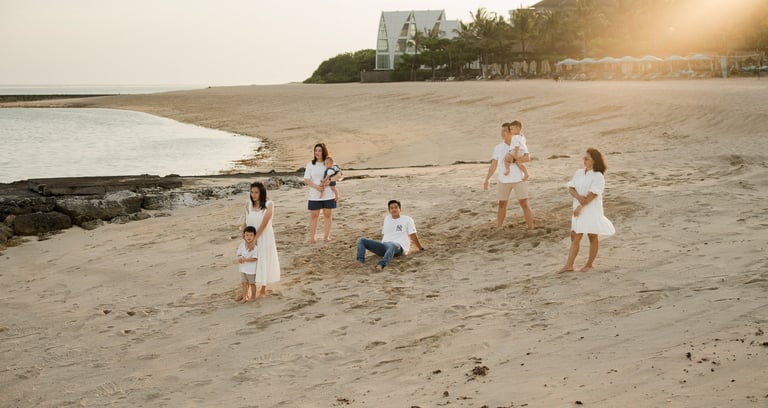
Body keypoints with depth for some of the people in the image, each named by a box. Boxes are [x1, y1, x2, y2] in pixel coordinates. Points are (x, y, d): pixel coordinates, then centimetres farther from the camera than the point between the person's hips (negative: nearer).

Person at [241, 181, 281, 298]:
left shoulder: (269, 205, -13)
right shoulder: (248, 205, -3)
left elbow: (264, 223, -18)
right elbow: (246, 223, 0)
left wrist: (255, 239, -21)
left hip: (265, 237, -3)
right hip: (252, 237, 3)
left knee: (264, 261, 8)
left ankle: (263, 290, 23)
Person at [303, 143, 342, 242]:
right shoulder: (310, 164, 5)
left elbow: (339, 175, -11)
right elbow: (306, 180, -2)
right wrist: (316, 187, -18)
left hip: (328, 194, 0)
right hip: (314, 195, 0)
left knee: (328, 215, 7)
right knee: (314, 215, 2)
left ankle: (326, 236, 17)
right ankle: (312, 237, 7)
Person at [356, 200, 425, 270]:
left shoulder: (407, 219, 9)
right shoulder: (387, 218, 24)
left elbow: (413, 235, 8)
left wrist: (421, 249, 9)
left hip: (399, 247, -6)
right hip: (384, 246, 6)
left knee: (392, 245, -45)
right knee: (361, 240, -10)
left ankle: (382, 264, -66)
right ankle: (360, 261, -32)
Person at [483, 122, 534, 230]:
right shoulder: (498, 148, 2)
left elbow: (527, 158, -22)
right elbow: (493, 165, 1)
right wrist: (486, 180, -6)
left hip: (519, 180, -2)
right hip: (504, 181, 2)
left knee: (524, 205, -5)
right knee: (502, 205, 11)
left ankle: (531, 229, 2)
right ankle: (498, 229, 22)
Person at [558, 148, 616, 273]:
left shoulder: (598, 176, -12)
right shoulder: (579, 173, 7)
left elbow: (592, 194, -17)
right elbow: (571, 188, 2)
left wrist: (580, 207, -17)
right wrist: (578, 197, -16)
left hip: (592, 211, -6)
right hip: (579, 210, 6)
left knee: (592, 237, 6)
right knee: (574, 237, 4)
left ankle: (589, 264, 16)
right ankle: (569, 265, 4)